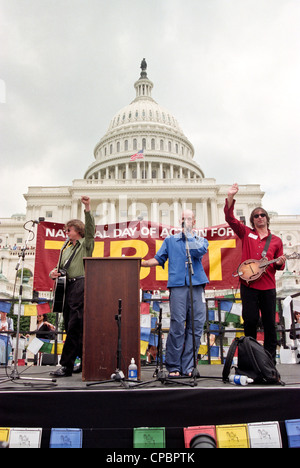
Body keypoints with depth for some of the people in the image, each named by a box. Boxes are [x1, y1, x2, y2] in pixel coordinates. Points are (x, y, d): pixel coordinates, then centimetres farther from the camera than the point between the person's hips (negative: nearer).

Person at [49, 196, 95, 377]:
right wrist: (55, 272, 4)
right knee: (71, 327, 9)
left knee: (74, 328, -9)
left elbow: (90, 228, -14)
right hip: (67, 287, 8)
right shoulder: (66, 248, 23)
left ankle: (66, 366, -7)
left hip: (81, 286, -8)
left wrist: (88, 208, -25)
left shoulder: (86, 244, 3)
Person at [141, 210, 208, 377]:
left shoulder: (202, 240, 19)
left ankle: (188, 366, 8)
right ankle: (173, 366, 1)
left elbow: (199, 251, -4)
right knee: (177, 325, -8)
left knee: (196, 326, -1)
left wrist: (188, 233, 3)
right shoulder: (170, 240, 20)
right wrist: (140, 263, 3)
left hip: (197, 285, 2)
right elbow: (158, 259, 17)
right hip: (178, 285, -1)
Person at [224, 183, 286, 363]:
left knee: (270, 322, 4)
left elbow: (279, 265, 17)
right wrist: (231, 198, -10)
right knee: (251, 319, -2)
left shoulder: (276, 240, 14)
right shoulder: (246, 233, 10)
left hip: (268, 286, 2)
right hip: (248, 283, -1)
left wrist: (280, 263, -7)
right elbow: (230, 218, 0)